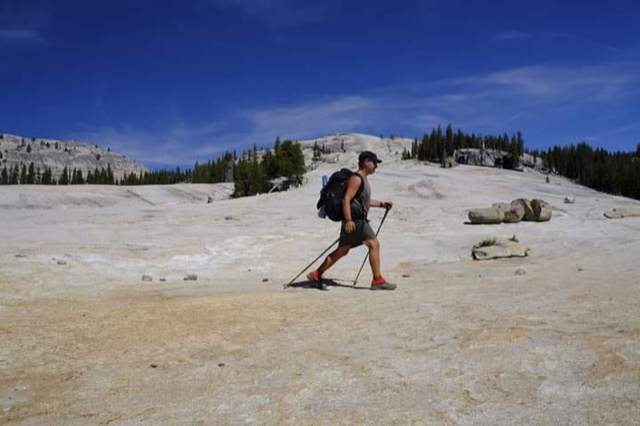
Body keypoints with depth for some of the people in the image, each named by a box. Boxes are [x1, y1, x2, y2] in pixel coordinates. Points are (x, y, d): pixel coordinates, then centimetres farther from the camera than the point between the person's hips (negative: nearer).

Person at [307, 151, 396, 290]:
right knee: (374, 245, -10)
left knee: (342, 251, 12)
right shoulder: (356, 179, -12)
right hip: (355, 221, -10)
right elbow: (346, 200, -20)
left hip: (359, 220, 10)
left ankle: (316, 275, 17)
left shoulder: (363, 179, 21)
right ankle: (377, 281, -6)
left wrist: (381, 204, 23)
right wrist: (348, 220, -28)